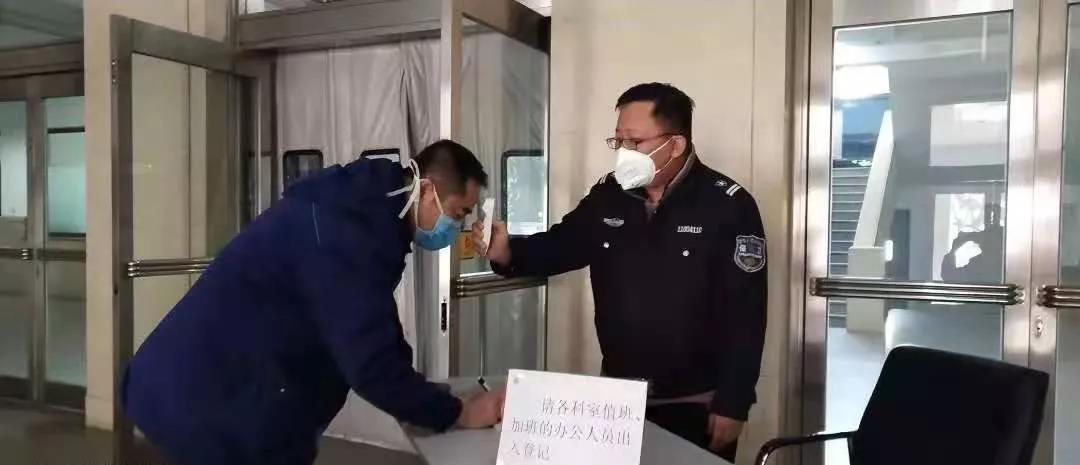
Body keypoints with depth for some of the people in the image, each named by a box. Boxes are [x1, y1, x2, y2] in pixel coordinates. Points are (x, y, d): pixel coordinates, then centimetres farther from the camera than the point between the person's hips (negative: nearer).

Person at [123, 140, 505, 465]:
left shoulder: (363, 210, 7)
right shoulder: (345, 228, -25)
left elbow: (377, 341, 13)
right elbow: (370, 363, -26)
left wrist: (428, 401, 9)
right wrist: (456, 414, -14)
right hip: (210, 401, -10)